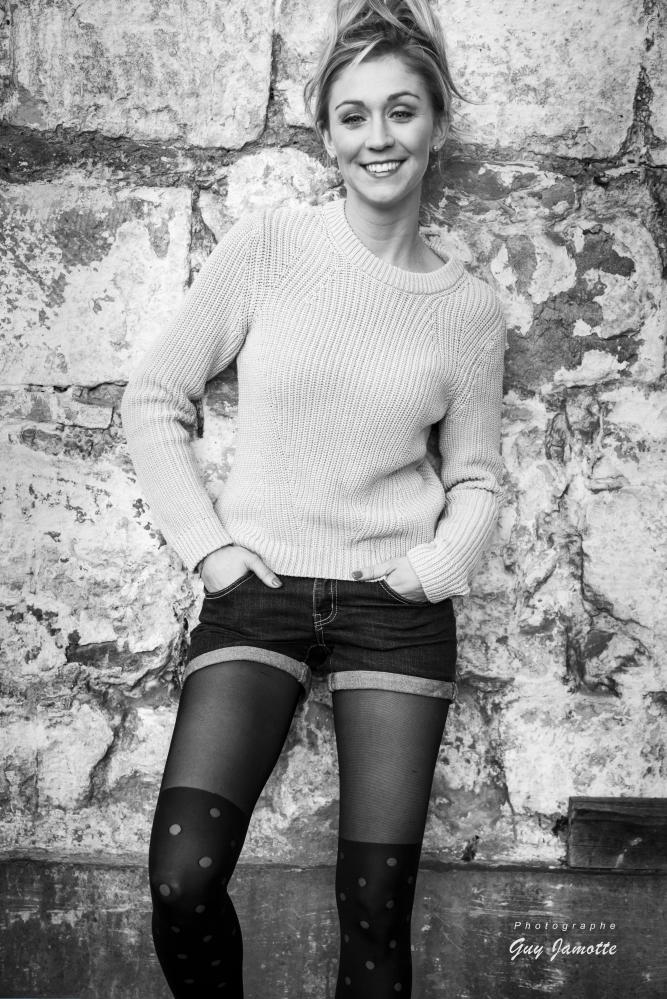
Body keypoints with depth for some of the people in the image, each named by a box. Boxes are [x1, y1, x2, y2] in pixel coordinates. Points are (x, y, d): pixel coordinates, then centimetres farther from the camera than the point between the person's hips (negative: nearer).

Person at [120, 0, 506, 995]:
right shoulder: (265, 247, -2)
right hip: (257, 591, -1)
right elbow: (153, 401, 3)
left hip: (396, 607, 1)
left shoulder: (471, 309, 3)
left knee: (377, 910, 4)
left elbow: (475, 476, 12)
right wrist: (207, 543, -4)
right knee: (183, 885, -11)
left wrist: (444, 558, -6)